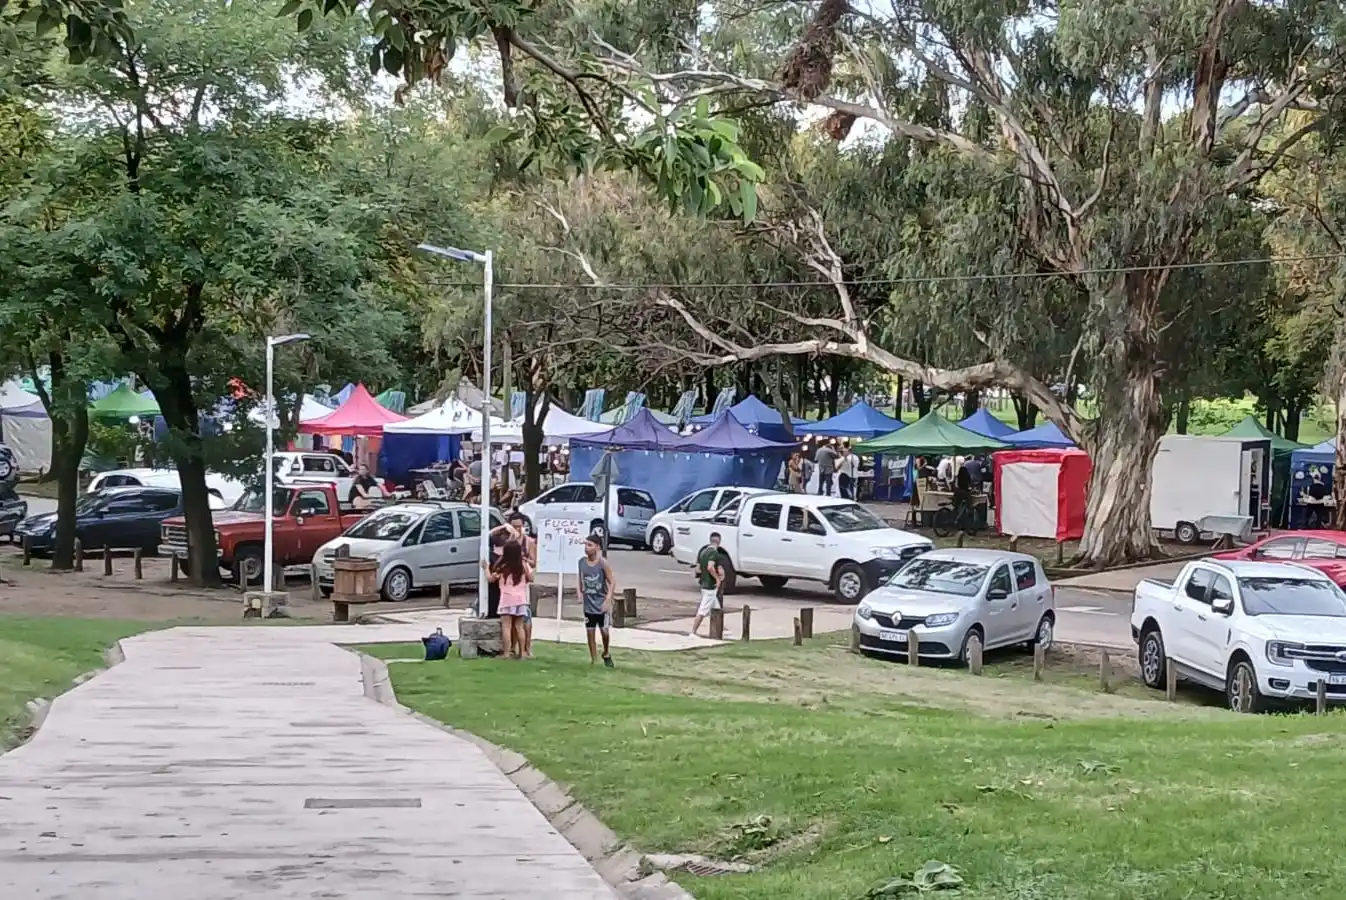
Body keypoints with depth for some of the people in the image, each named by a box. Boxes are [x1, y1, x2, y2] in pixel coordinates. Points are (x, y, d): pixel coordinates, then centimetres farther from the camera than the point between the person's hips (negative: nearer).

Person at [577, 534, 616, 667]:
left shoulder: (603, 563, -13)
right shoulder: (582, 562, 0)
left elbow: (612, 582, -11)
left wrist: (608, 600, -19)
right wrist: (579, 593, -6)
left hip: (602, 604, -4)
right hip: (588, 605, 4)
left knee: (605, 631, -5)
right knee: (590, 633, 6)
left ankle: (606, 654, 22)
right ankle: (593, 660, 17)